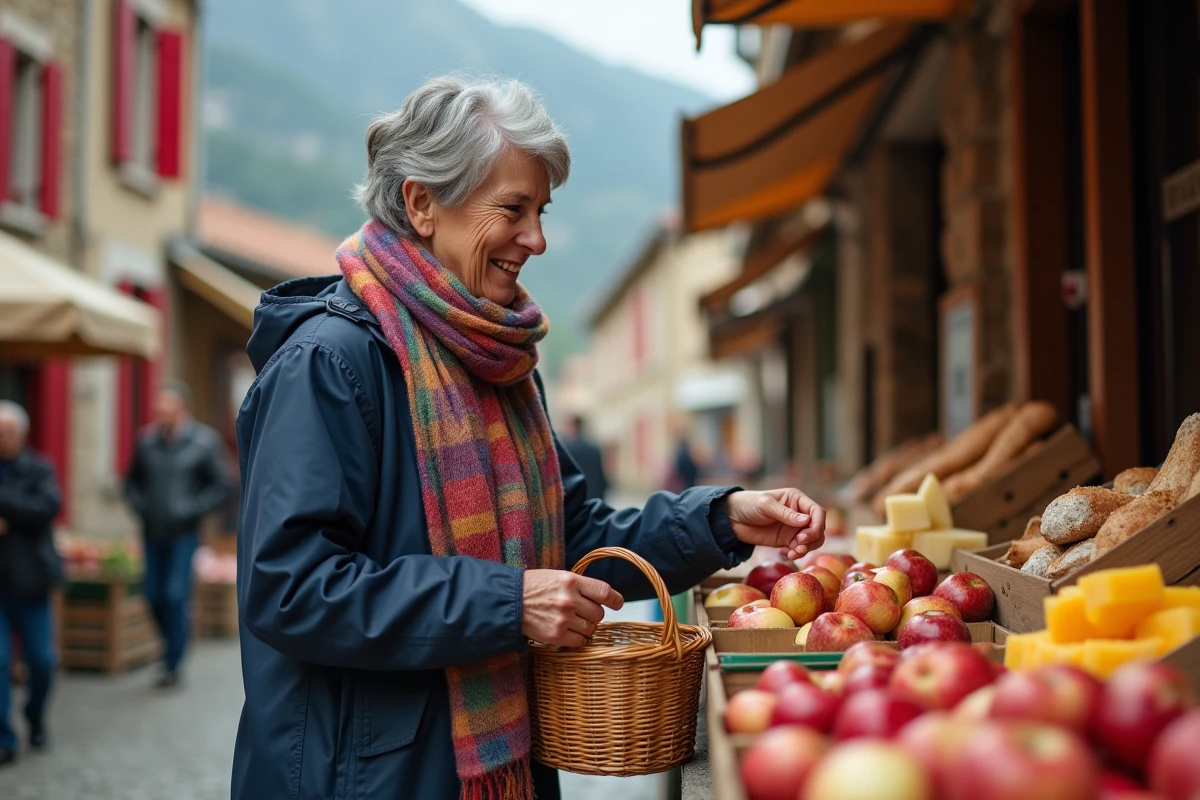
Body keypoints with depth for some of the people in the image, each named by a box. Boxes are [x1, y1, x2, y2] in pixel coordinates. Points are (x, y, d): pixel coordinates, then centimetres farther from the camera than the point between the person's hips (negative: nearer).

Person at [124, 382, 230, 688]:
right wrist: (139, 505, 0)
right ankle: (178, 638, 32)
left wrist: (192, 509, -13)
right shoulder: (147, 440, 4)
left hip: (184, 534, -4)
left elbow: (220, 485, -4)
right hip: (153, 533, 4)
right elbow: (133, 479, 16)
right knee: (154, 594, 7)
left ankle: (172, 664, 2)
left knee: (176, 594, -7)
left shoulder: (203, 442, -7)